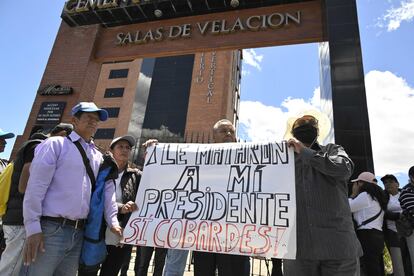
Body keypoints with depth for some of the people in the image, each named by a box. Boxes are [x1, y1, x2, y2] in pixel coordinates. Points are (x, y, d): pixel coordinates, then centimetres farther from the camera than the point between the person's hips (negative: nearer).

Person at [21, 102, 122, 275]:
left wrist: (112, 221, 3)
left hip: (78, 233, 6)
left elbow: (107, 190, 14)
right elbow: (36, 187, -7)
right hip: (50, 230, -5)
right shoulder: (56, 144, 0)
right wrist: (33, 228, -13)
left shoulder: (98, 156, 16)